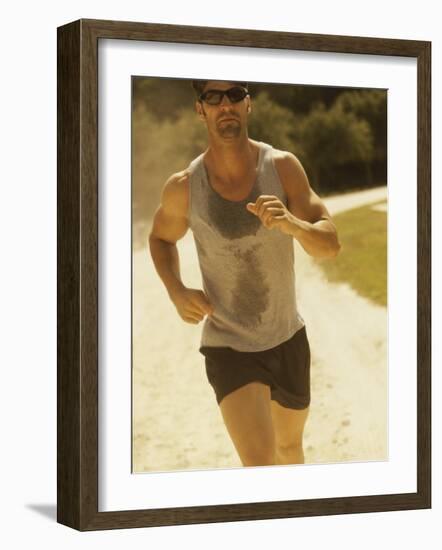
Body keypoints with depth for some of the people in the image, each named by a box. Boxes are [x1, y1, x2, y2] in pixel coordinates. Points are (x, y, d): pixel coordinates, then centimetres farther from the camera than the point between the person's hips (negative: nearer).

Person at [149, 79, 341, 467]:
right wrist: (176, 292, -11)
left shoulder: (283, 166, -14)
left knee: (290, 447, 25)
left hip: (288, 337, 3)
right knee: (259, 464, -21)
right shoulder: (184, 187, -14)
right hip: (228, 345, -3)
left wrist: (291, 223, -39)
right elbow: (161, 237, 8)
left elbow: (330, 245, -17)